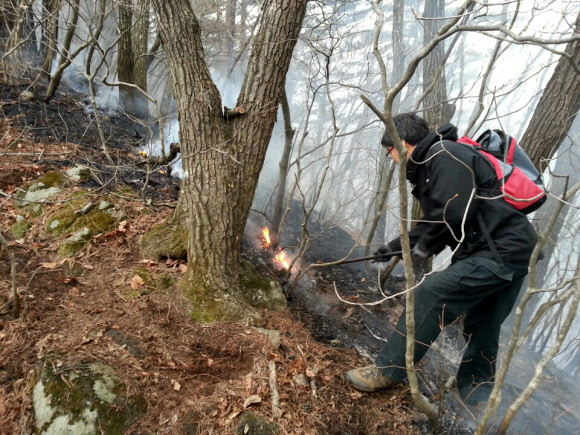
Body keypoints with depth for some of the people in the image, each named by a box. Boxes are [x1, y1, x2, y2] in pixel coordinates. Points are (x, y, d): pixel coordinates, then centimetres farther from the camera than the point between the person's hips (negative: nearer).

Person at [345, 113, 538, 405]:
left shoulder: (444, 155, -15)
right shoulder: (432, 163, 18)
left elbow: (454, 213, -25)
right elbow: (434, 221, 23)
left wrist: (425, 247, -9)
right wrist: (397, 246, 24)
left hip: (499, 253, -10)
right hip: (510, 251, 10)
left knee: (429, 297, -13)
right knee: (481, 329, 19)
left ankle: (388, 370, -4)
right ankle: (476, 391, 34)